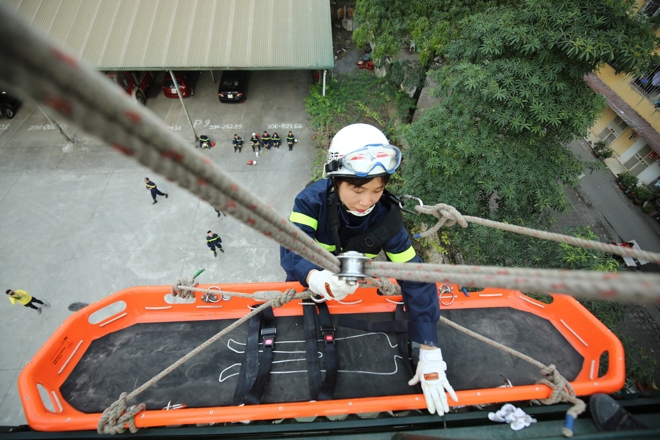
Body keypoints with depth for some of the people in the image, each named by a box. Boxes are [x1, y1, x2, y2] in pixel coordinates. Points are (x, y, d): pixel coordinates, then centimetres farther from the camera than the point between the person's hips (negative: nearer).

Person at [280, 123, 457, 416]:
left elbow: (415, 280, -29)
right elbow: (291, 249, -41)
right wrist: (318, 279, -65)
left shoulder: (386, 217, -27)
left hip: (356, 293, 2)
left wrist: (431, 357, -31)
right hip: (307, 286, -1)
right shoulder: (313, 200, -31)